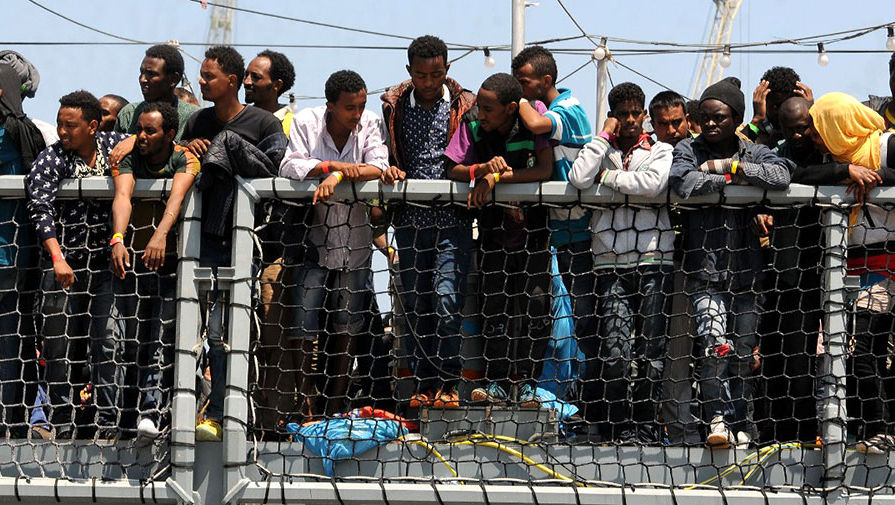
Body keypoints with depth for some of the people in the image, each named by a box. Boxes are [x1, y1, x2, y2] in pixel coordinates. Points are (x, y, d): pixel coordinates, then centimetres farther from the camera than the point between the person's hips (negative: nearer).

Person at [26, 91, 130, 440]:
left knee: (108, 341, -5)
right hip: (63, 265, -1)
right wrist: (58, 258, -24)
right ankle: (63, 423, 8)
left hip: (105, 263, 1)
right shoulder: (50, 159, -3)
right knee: (61, 344, 0)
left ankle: (108, 422, -1)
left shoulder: (113, 146, 4)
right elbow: (41, 209, -13)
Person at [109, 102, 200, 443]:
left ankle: (152, 412, -14)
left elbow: (178, 195, -21)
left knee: (162, 336, -9)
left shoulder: (184, 159, -3)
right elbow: (122, 196, -14)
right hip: (131, 255, 2)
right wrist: (117, 239, -33)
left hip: (168, 254, -2)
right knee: (127, 334, 0)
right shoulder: (128, 158, 3)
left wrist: (160, 235, -39)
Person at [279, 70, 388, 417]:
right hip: (314, 233, -2)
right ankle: (302, 403, 0)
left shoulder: (370, 124, -2)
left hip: (354, 235, 2)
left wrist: (339, 175, -25)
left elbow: (378, 167, -13)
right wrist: (330, 165, -24)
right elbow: (289, 167, -12)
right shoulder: (306, 122, -5)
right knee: (303, 322, -8)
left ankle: (335, 404, 13)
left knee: (346, 323, 4)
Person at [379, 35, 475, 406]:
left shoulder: (464, 106, 4)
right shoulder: (395, 106, 9)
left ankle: (448, 384, -3)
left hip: (453, 219, -3)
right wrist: (388, 172, -6)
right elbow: (386, 155, 15)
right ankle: (424, 384, 12)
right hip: (410, 219, 3)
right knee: (415, 304, 5)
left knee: (447, 302, -12)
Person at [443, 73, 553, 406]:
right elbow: (453, 170, -7)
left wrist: (496, 178, -27)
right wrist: (482, 169, -27)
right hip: (494, 225, 2)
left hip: (533, 225, -2)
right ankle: (497, 382, 2)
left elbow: (546, 169, -22)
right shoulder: (472, 124, -7)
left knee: (535, 304, -7)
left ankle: (526, 381, 0)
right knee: (494, 305, -2)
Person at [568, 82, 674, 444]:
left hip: (653, 262, -1)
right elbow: (578, 179, -7)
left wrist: (609, 177, -2)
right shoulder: (601, 151, 15)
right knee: (615, 349, -11)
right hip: (612, 264, 1)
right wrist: (605, 136, 1)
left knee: (651, 350, -2)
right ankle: (621, 427, -4)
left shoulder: (661, 151, 11)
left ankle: (647, 427, 4)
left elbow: (653, 183, -12)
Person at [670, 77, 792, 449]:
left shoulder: (753, 153, 9)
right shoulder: (688, 150, 5)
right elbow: (684, 183, -17)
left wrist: (727, 165, -13)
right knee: (715, 345, -17)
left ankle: (740, 422, 16)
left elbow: (781, 176, -12)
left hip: (746, 269, 2)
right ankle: (717, 418, -8)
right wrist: (733, 178, -10)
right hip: (705, 269, -2)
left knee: (744, 350, 5)